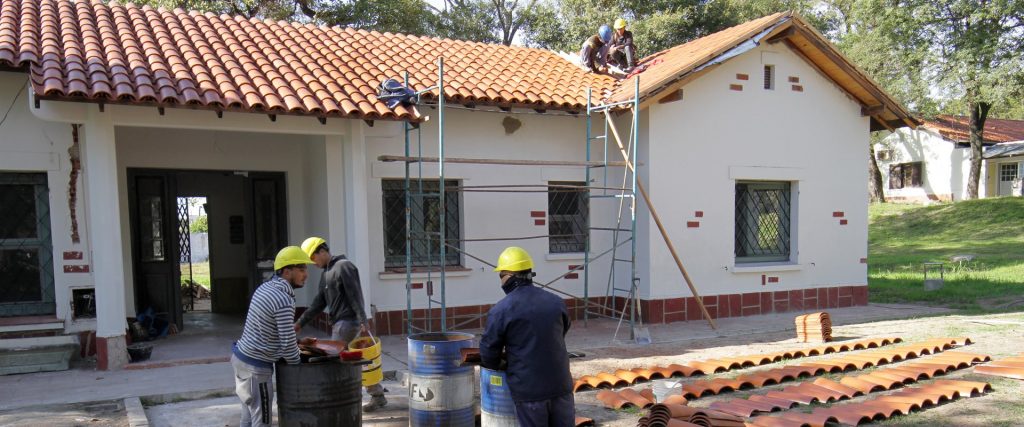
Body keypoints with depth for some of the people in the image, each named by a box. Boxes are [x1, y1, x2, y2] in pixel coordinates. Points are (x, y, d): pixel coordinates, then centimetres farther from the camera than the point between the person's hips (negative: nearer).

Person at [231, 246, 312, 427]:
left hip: (240, 356, 9)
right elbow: (287, 345, -19)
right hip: (256, 366, -9)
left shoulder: (265, 287, 6)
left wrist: (296, 343, 14)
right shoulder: (283, 301, -22)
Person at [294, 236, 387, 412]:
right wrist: (300, 323, 9)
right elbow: (318, 304, 16)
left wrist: (362, 320, -23)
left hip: (348, 322, -9)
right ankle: (377, 396, 20)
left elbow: (355, 295, -18)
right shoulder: (326, 274, 18)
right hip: (338, 323, 9)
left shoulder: (344, 266, -11)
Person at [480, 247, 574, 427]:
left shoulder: (500, 310, -10)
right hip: (560, 384, 4)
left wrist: (497, 367, 18)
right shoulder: (556, 302, 6)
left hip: (528, 388, -4)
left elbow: (488, 352, -3)